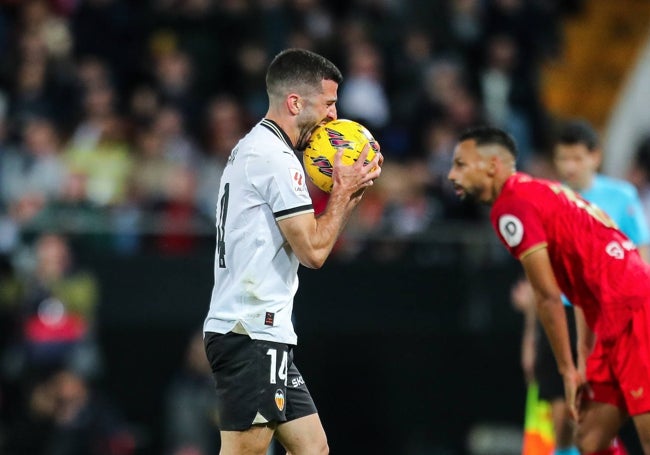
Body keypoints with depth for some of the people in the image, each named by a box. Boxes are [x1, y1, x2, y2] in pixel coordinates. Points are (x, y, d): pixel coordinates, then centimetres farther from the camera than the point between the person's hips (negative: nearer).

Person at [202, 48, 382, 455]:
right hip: (252, 334, -11)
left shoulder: (254, 149, 20)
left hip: (263, 333, 11)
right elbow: (314, 251, -15)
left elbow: (305, 236, 23)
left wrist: (350, 195, 12)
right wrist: (343, 189, -3)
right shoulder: (275, 158, -13)